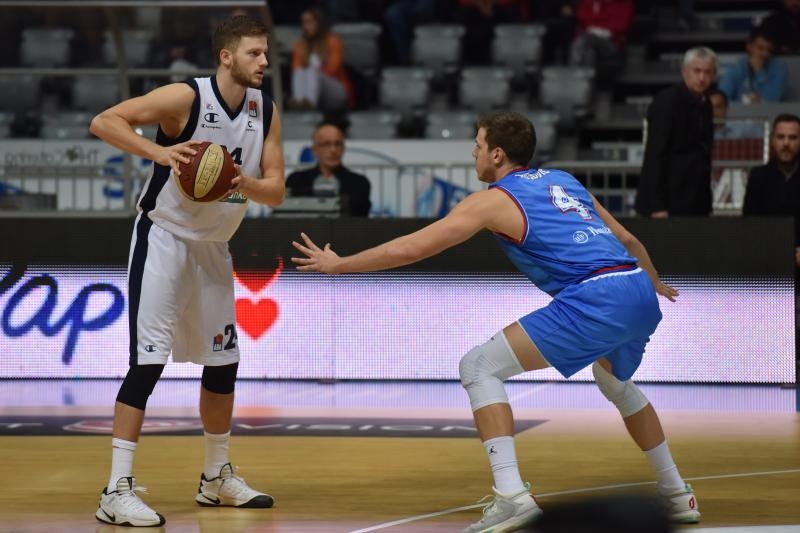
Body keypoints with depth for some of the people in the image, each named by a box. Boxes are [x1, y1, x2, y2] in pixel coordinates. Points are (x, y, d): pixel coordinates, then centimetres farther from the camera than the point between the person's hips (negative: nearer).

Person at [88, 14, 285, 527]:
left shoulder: (266, 112, -1)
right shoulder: (186, 97, -19)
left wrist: (244, 183, -23)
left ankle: (217, 477, 30)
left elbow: (276, 190, -2)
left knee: (223, 361, 13)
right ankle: (118, 490, -13)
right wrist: (160, 152, -37)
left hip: (213, 246, 7)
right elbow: (103, 122, -24)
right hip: (164, 237, -7)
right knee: (149, 359, -14)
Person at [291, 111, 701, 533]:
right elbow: (626, 239, 34)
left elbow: (409, 248, 6)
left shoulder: (494, 199, 7)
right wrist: (655, 283, 53)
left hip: (593, 300, -8)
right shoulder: (564, 180, 26)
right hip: (639, 293, 8)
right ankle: (676, 494, 40)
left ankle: (511, 496, -12)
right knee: (615, 381, 38)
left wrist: (337, 264, 17)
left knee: (477, 367, 1)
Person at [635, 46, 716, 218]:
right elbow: (655, 155, -15)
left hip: (696, 204, 7)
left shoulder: (705, 105, 13)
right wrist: (657, 207, -20)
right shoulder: (667, 101, -10)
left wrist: (707, 205, 11)